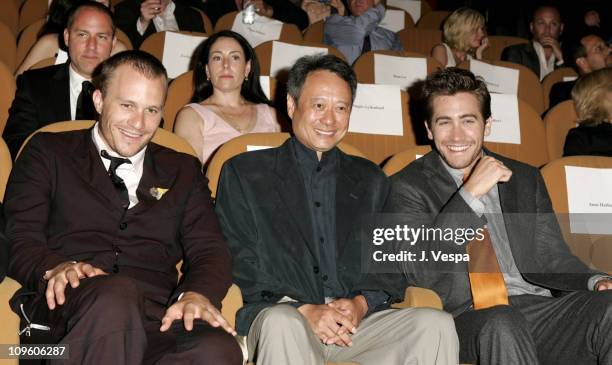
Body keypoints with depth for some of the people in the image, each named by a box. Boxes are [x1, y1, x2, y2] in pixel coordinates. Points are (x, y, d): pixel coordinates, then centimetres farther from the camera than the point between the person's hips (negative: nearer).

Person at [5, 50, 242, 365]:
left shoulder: (183, 170, 23)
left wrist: (197, 293, -13)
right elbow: (19, 238, 6)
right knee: (114, 294, -39)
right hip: (67, 309, -1)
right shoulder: (48, 153, 17)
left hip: (157, 317, 2)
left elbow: (209, 250, 11)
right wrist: (55, 268, -18)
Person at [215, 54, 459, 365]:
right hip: (278, 312, -3)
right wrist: (302, 309, -14)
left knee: (436, 324, -22)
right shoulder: (243, 173, 9)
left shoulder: (371, 181, 19)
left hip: (358, 317, 4)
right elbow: (238, 261, 0)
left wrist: (362, 303, -8)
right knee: (282, 324, -37)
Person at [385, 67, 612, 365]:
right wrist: (471, 193, -15)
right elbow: (420, 274, -10)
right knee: (502, 324, -37)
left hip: (538, 306, 5)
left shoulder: (526, 179, 19)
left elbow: (550, 258, 18)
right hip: (466, 317, -4)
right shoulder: (407, 187, 4)